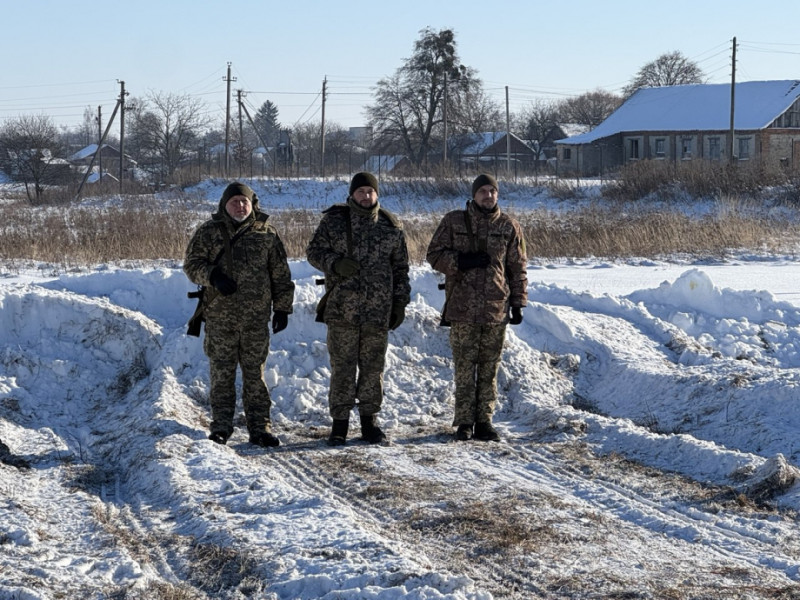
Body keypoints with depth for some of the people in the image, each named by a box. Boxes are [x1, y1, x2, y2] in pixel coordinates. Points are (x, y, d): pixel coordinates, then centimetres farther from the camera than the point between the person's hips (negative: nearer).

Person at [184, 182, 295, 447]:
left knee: (255, 373, 4)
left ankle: (260, 428, 8)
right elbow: (192, 263, 3)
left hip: (256, 317, 0)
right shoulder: (209, 232, 5)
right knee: (222, 373, 2)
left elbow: (280, 274, 10)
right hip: (220, 317, 0)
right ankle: (221, 426, 9)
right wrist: (212, 276, -16)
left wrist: (282, 307, 8)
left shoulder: (266, 233, 7)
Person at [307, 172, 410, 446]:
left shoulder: (391, 226, 9)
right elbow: (314, 251, 3)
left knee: (373, 367, 7)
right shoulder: (334, 220, 3)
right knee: (342, 367, -1)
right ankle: (339, 423, 5)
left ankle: (369, 421, 17)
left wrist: (400, 302, 8)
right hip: (342, 308, -2)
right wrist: (335, 263, -17)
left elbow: (401, 267, 14)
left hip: (378, 310, 2)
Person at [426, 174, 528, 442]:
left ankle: (484, 421, 11)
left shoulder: (509, 227, 7)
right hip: (462, 308, -1)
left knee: (489, 369, 5)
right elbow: (434, 254, 4)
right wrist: (460, 261, -13)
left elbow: (518, 268, 11)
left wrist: (518, 303, 6)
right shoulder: (453, 222, 4)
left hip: (496, 308, 1)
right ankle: (464, 422, 6)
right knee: (465, 367, -1)